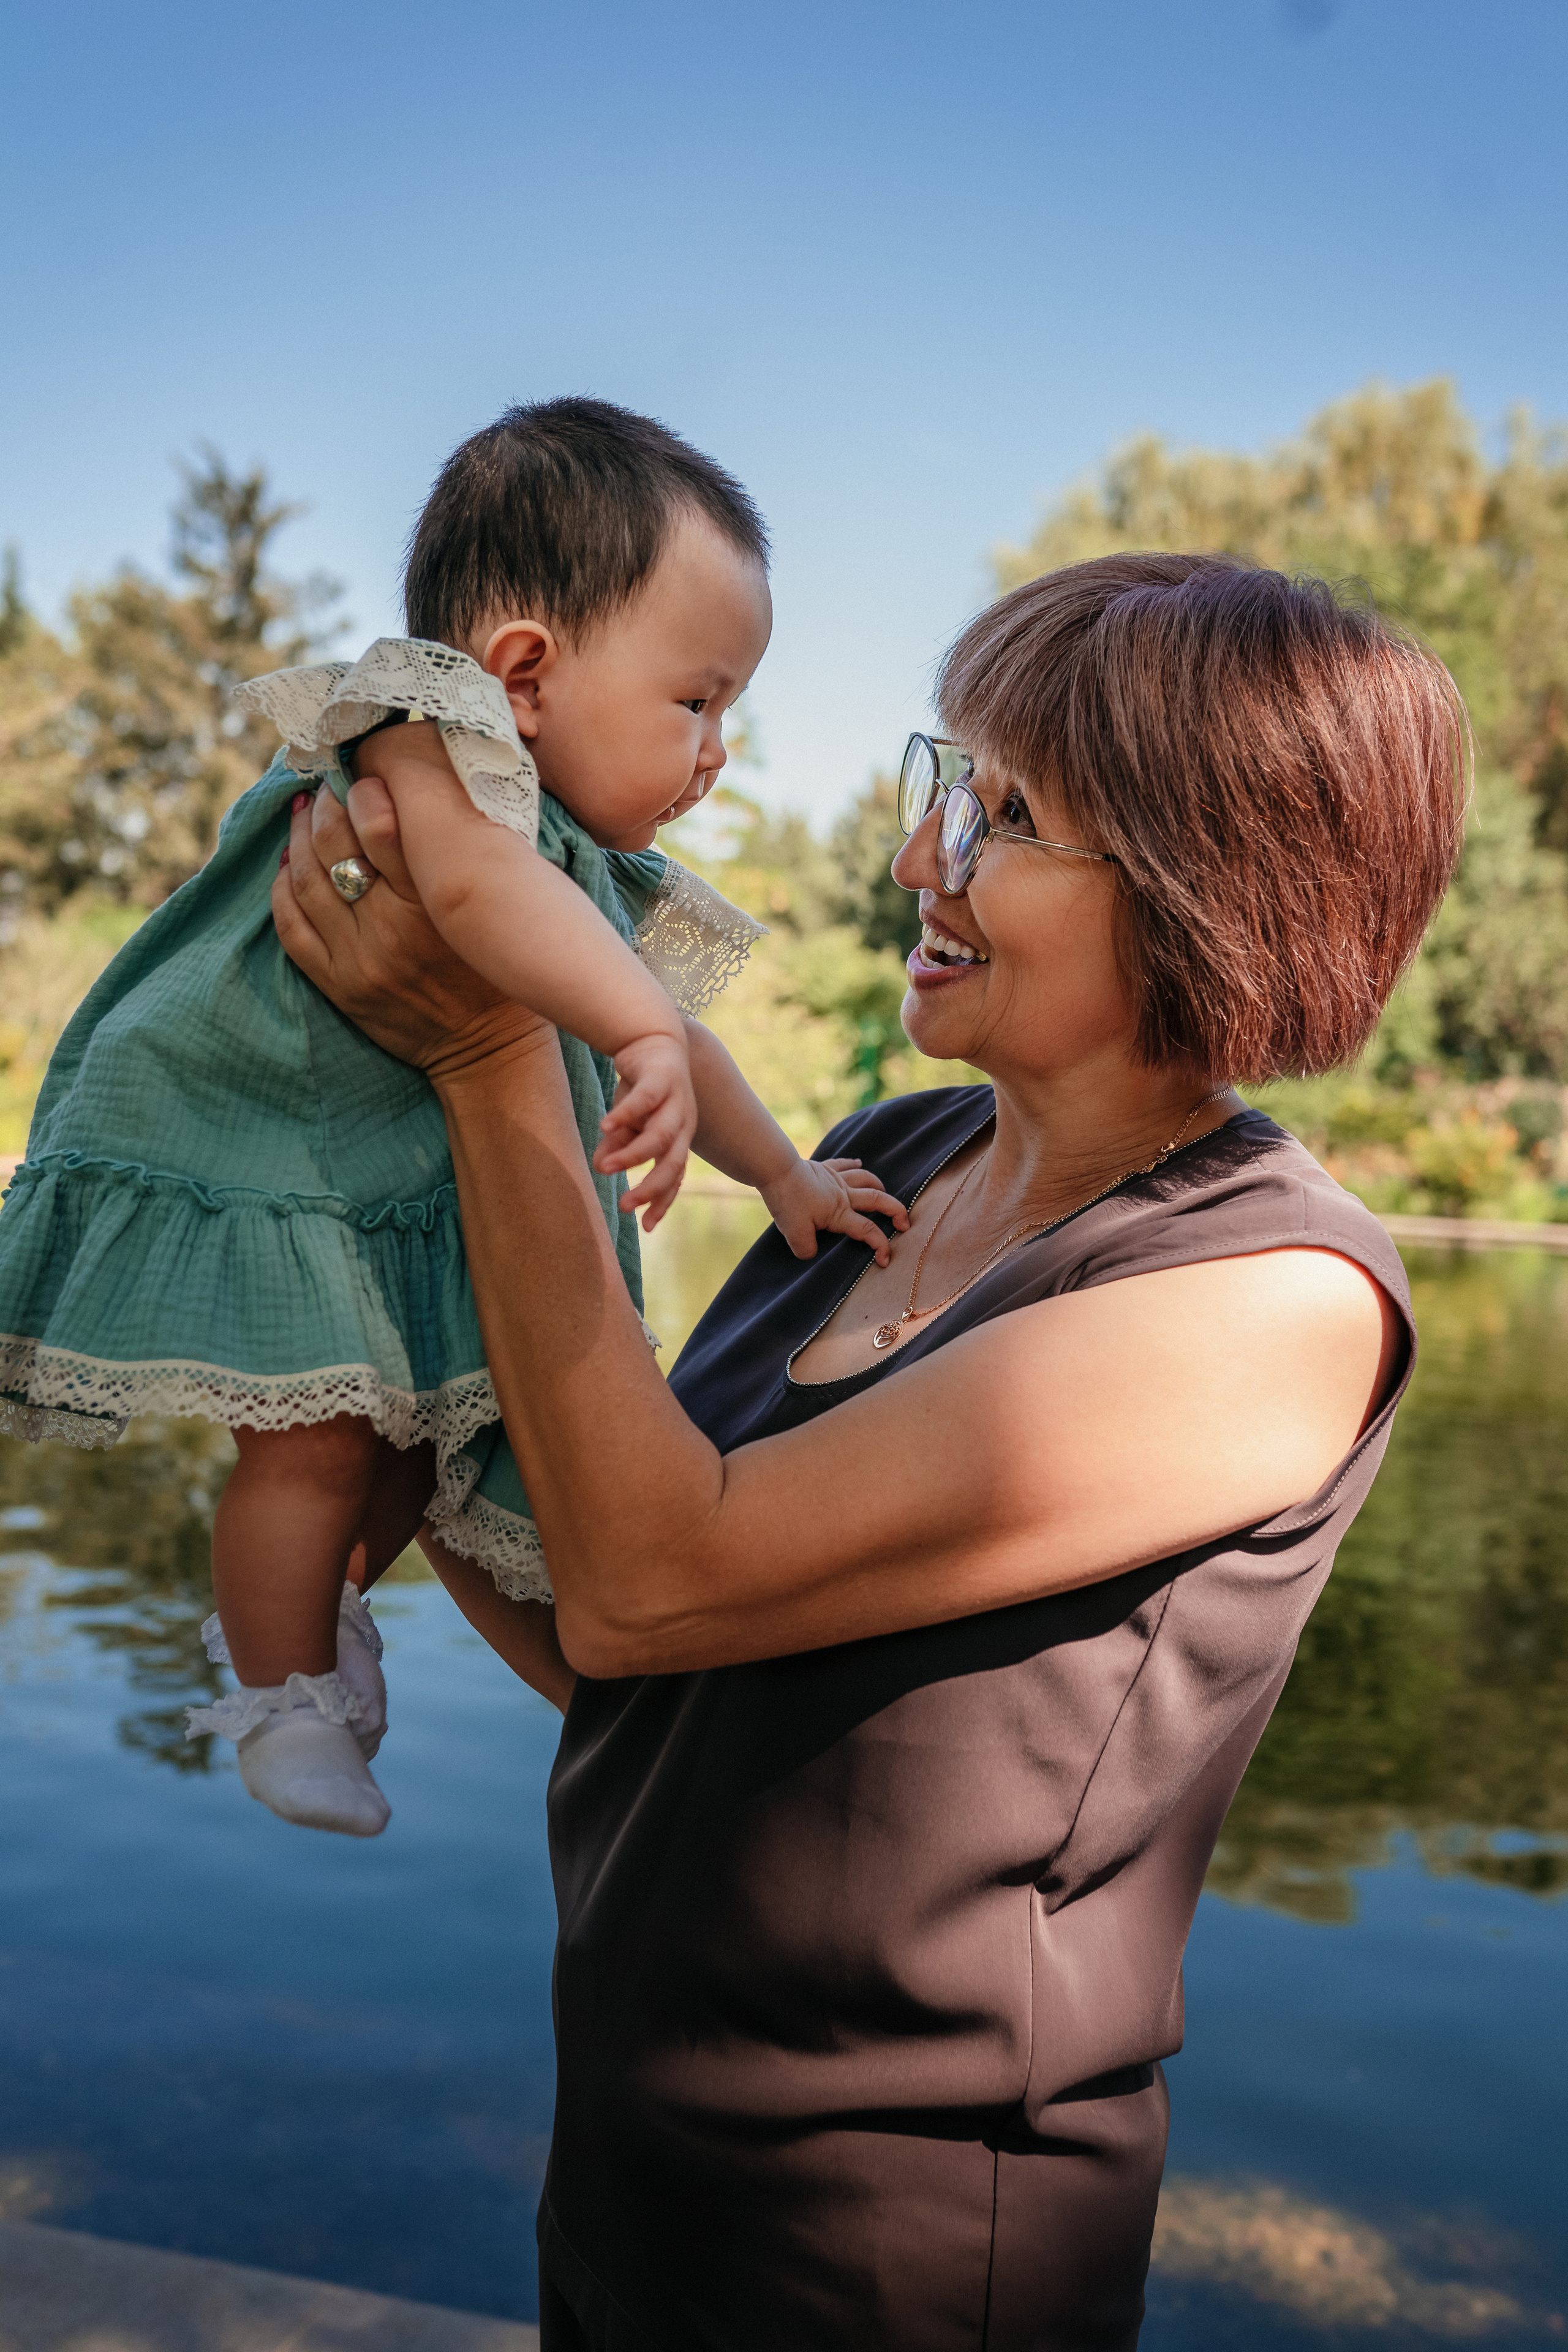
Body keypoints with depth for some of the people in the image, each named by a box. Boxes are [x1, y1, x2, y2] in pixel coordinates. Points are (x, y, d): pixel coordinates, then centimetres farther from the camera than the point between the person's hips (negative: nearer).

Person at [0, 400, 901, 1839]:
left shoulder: (600, 882, 6)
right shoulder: (429, 741, -23)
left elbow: (667, 1044, 17)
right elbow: (476, 881, -47)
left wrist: (782, 1176, 13)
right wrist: (642, 1035, -52)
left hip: (414, 1197, 9)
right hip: (233, 1168, -9)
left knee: (437, 1423, 14)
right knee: (320, 1435, -14)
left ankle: (322, 1598, 42)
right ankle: (285, 1694, 12)